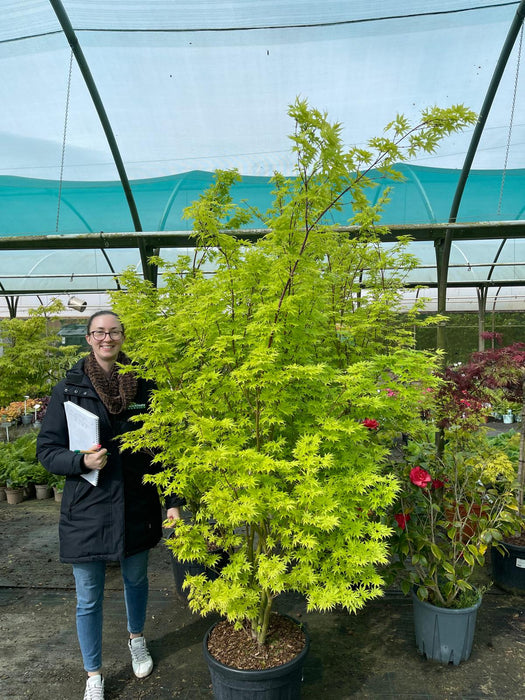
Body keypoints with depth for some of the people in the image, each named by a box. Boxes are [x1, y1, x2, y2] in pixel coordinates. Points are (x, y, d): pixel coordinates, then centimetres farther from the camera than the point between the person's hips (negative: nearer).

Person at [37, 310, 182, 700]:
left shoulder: (144, 387, -4)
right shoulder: (68, 390, -6)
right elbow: (47, 450, -2)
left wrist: (173, 500, -3)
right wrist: (82, 461, -22)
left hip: (137, 506, 1)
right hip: (86, 511, -1)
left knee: (136, 580, 22)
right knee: (89, 599, 13)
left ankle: (137, 639, 52)